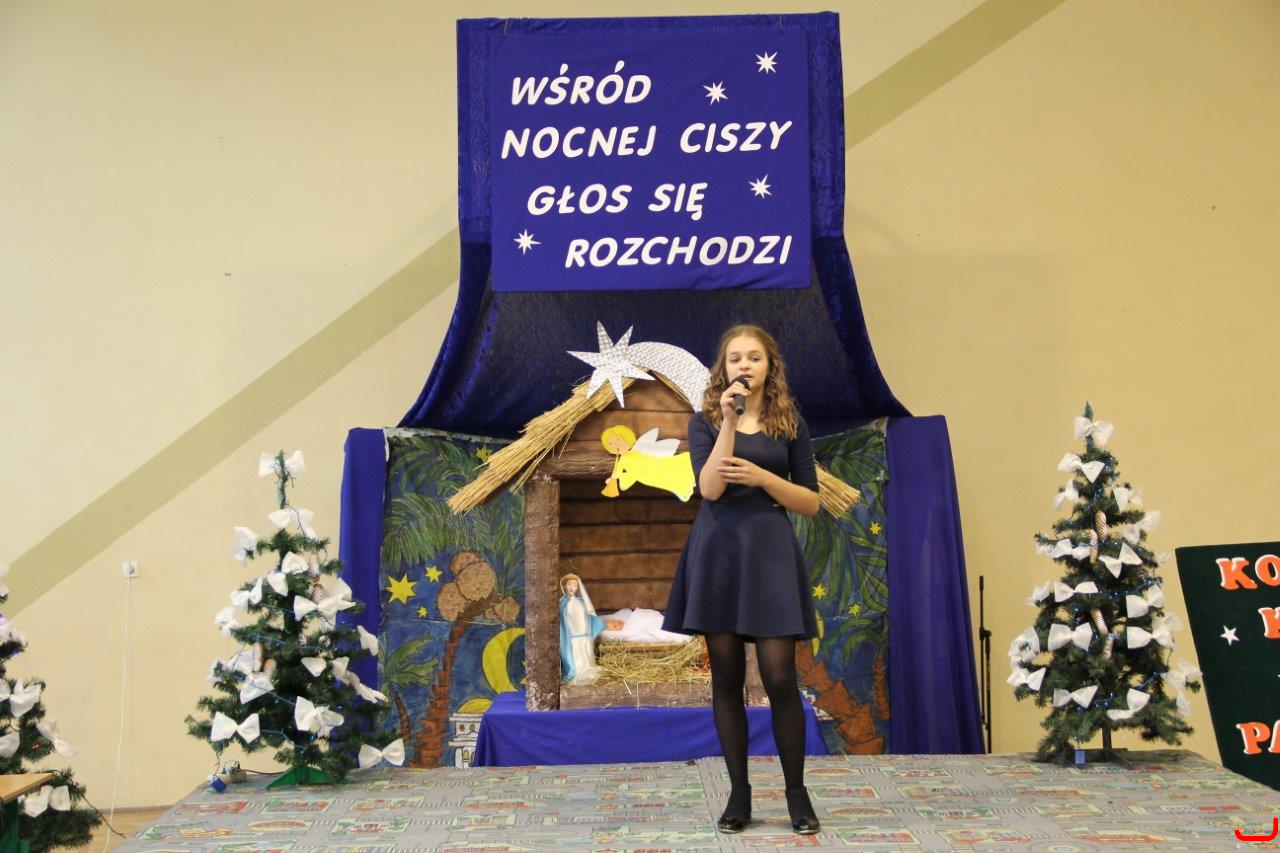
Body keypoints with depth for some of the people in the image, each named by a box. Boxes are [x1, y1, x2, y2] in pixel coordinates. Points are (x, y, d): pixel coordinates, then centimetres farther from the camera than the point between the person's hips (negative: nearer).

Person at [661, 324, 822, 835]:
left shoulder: (790, 425, 7)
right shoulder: (705, 422, 5)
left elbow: (811, 503, 5)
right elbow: (710, 488, -10)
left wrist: (762, 477, -9)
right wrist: (729, 423, -14)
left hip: (770, 550, 0)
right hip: (718, 550, 1)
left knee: (779, 676, -6)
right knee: (726, 677, 4)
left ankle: (796, 793, 9)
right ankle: (739, 794, 13)